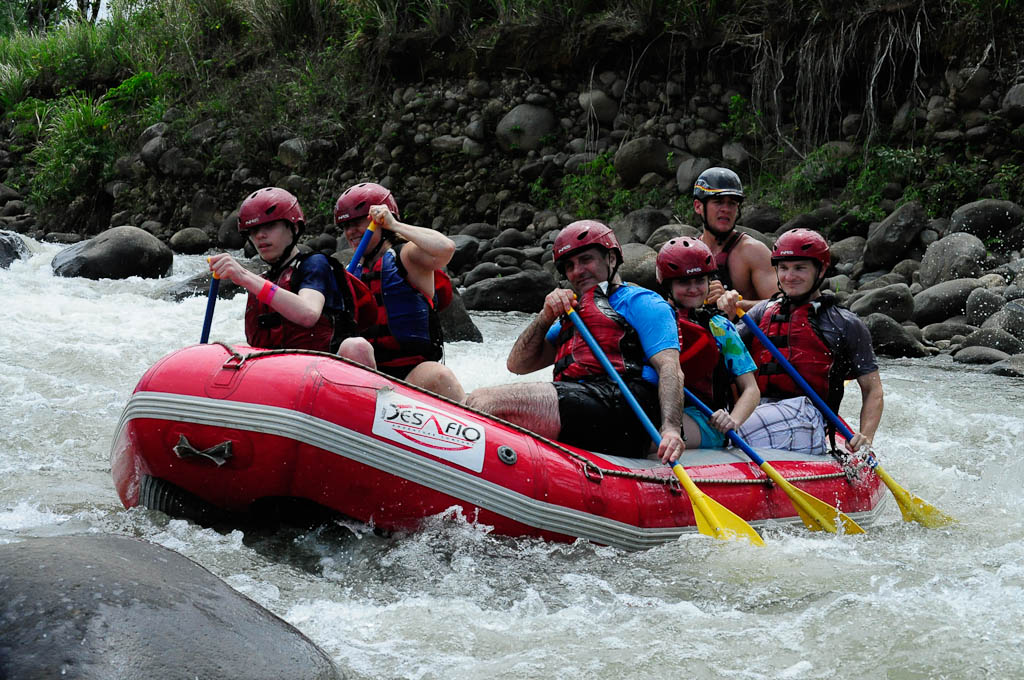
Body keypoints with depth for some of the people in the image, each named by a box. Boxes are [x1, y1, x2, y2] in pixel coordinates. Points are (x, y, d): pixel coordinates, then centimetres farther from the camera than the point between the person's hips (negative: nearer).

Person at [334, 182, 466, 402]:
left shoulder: (406, 255, 2)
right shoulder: (354, 273, 19)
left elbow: (445, 248, -21)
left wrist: (395, 225, -12)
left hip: (415, 374, -4)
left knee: (438, 376, -34)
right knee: (354, 346, -27)